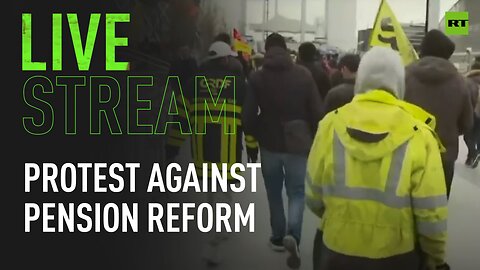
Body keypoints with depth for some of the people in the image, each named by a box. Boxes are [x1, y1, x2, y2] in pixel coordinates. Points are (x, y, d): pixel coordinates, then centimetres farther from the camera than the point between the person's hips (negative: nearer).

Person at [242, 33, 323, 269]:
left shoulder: (257, 77, -6)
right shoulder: (303, 75, -5)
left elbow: (248, 116, -8)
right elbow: (317, 112, -5)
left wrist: (255, 137, 10)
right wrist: (313, 139, 10)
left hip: (269, 144, 1)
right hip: (297, 144, 0)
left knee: (274, 194, 18)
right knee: (297, 192, 9)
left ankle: (278, 237, 25)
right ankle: (292, 234, -13)